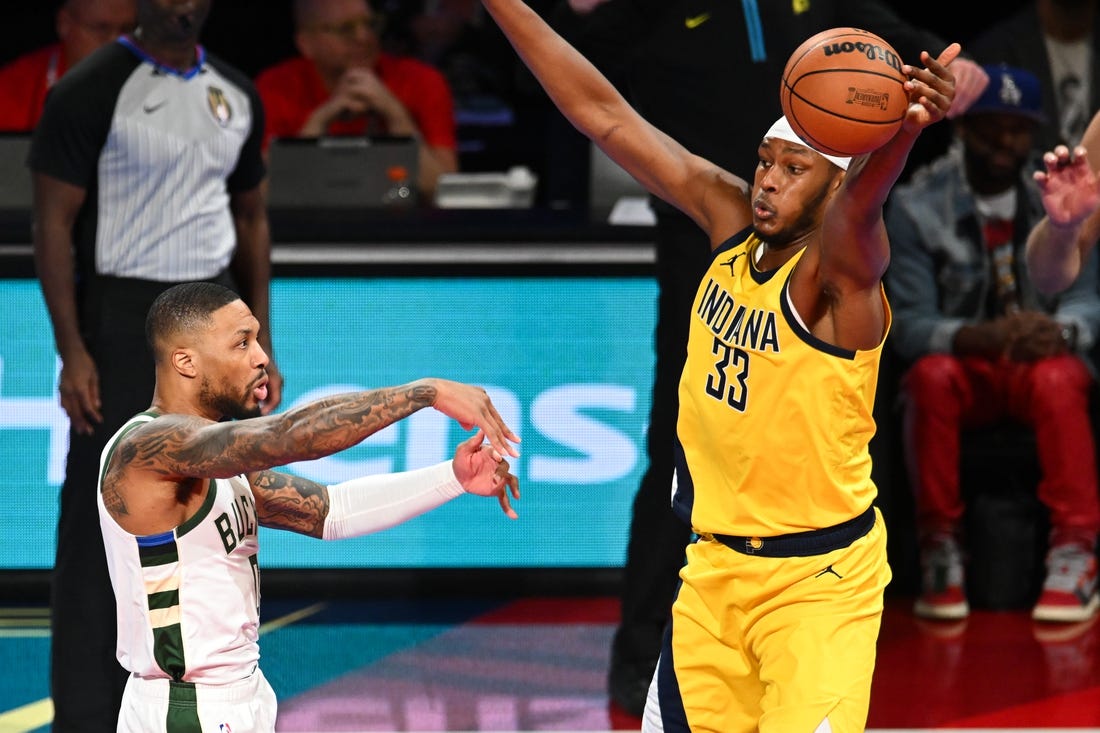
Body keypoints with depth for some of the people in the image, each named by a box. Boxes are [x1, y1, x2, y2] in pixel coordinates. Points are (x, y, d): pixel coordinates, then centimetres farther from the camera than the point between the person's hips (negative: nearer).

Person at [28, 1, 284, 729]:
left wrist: (261, 345, 13)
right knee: (106, 521, -6)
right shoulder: (93, 90, -8)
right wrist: (73, 353, -14)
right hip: (124, 312, -6)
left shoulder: (235, 94, 11)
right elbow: (55, 223, -8)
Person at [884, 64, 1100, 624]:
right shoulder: (917, 205, -5)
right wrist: (981, 337, -32)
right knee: (931, 377, -34)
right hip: (965, 364, 0)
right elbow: (908, 324, -12)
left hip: (1045, 360, 0)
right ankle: (940, 550, -23)